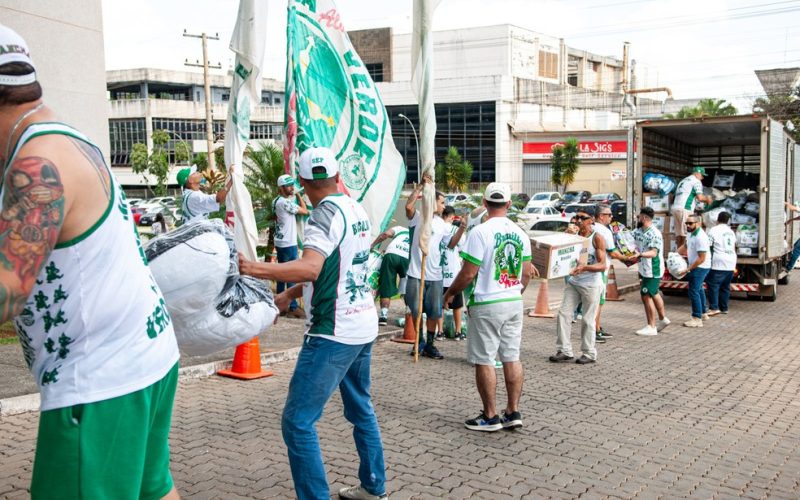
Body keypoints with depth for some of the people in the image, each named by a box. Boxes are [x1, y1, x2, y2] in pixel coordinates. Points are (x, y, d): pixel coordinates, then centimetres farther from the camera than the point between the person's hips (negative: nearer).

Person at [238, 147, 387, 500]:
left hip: (334, 333, -9)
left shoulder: (327, 213, -15)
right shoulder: (357, 209, 10)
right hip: (364, 327, 10)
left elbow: (310, 269, -31)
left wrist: (251, 269, -38)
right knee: (361, 408, 22)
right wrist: (289, 295, 22)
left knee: (298, 422, -5)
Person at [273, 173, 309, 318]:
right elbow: (305, 211, -14)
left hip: (281, 242, 10)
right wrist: (299, 196, -2)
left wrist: (295, 196, 9)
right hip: (289, 244, -10)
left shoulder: (277, 201, 11)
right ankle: (293, 308, -2)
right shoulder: (285, 202, -18)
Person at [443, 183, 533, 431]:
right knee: (512, 357, 11)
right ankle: (513, 412, 17)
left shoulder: (481, 232, -14)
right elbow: (526, 273, 12)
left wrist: (450, 293, 0)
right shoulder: (520, 233, 6)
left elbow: (468, 273, -15)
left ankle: (490, 416, 9)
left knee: (484, 360, 2)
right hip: (514, 302, 6)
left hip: (486, 304, -6)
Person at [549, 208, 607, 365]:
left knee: (588, 319, 2)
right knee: (563, 314, -1)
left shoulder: (597, 238, -9)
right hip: (573, 282, 6)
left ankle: (589, 353, 16)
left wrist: (584, 267, -31)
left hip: (591, 284, -6)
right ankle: (564, 350, 6)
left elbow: (602, 265, -15)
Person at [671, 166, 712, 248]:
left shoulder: (683, 181, 26)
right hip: (685, 209, -8)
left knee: (678, 233, 9)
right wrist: (707, 199, 10)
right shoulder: (696, 181, 2)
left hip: (675, 207, 8)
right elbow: (700, 197, -10)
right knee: (686, 234, -9)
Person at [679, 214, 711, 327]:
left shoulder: (700, 237, -26)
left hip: (700, 267, -11)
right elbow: (685, 247, 22)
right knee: (698, 289, 23)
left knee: (694, 291, -11)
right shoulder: (692, 234, 6)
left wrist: (689, 269, -22)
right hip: (696, 266, 11)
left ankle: (697, 319, -7)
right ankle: (703, 313, 40)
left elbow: (701, 259, -27)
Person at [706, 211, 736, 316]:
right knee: (725, 286, 11)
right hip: (731, 263, 7)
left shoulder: (713, 230, -7)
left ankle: (714, 308, -12)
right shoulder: (731, 231, 16)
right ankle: (724, 308, 14)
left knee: (713, 284, -5)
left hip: (718, 263, -7)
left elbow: (708, 246, -9)